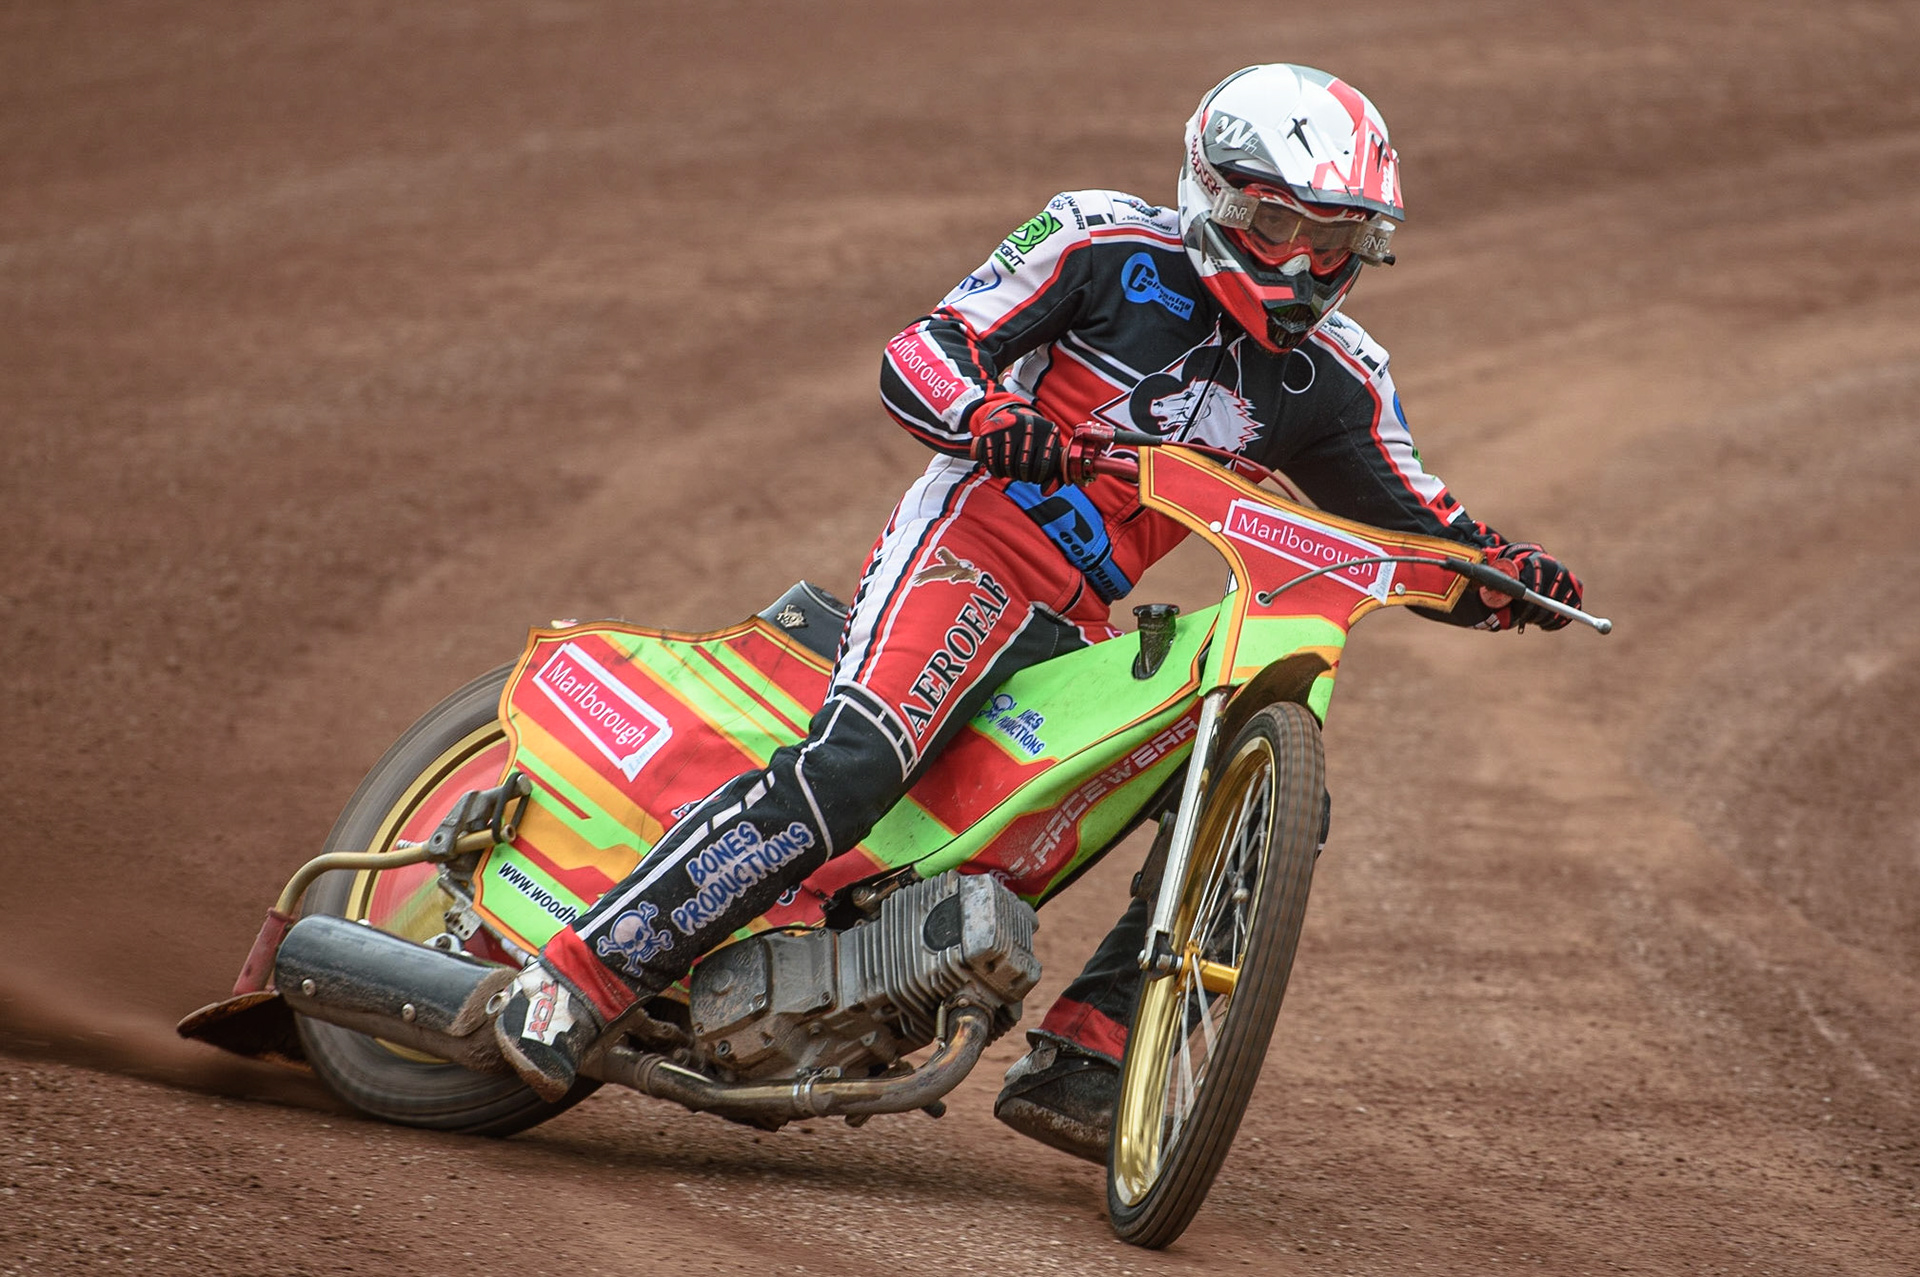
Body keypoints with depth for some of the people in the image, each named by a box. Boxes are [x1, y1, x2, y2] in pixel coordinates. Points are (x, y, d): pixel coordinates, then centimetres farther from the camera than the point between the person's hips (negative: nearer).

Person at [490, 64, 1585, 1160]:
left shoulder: (1331, 379, 10)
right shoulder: (1109, 247, -3)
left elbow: (1417, 525, 14)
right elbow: (918, 353, -6)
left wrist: (1506, 574, -8)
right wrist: (985, 415, -28)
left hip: (1081, 623, 7)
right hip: (969, 547, -6)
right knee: (854, 762, -29)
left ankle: (1080, 1065, -5)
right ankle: (581, 976, -28)